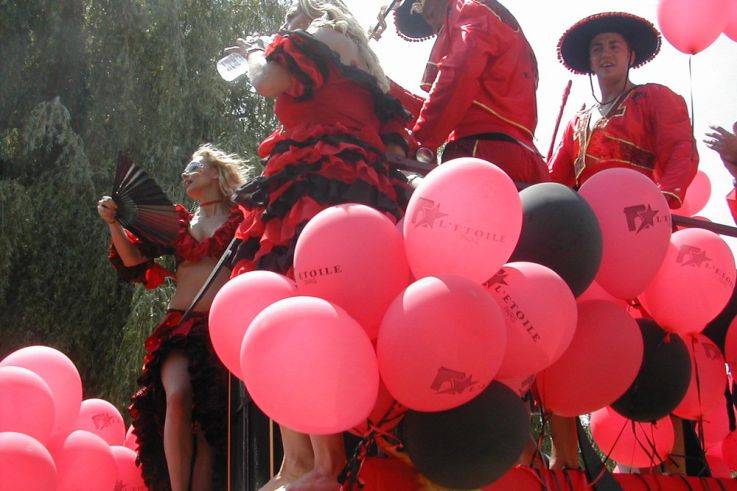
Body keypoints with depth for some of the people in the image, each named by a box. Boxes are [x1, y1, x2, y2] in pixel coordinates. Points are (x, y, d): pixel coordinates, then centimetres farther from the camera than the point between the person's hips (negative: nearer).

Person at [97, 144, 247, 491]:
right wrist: (114, 224, 2)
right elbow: (134, 261, 13)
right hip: (179, 324, 2)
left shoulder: (242, 219, 9)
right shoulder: (179, 223, 20)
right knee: (177, 397, -24)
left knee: (210, 416, -9)